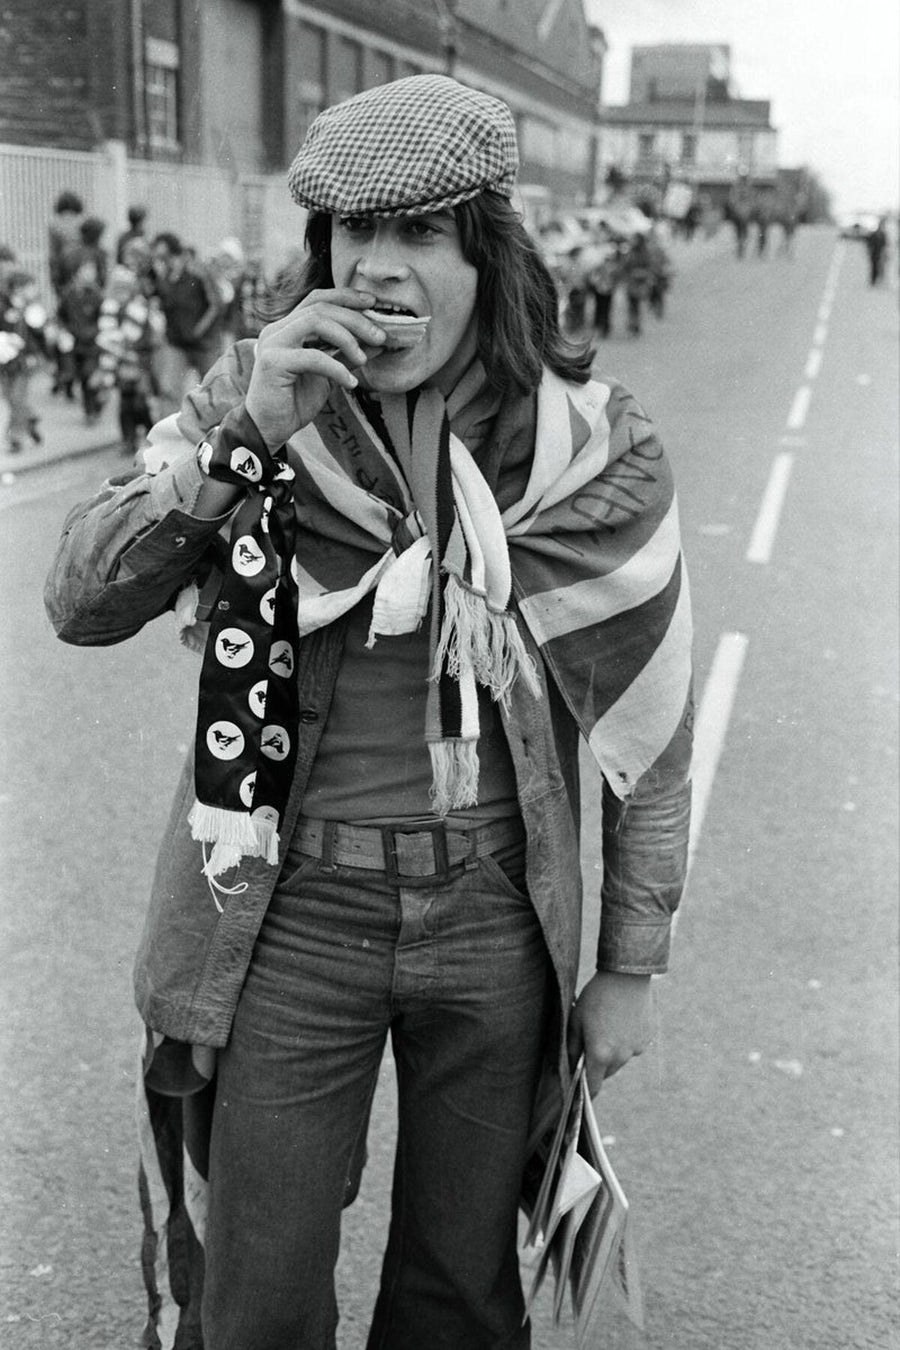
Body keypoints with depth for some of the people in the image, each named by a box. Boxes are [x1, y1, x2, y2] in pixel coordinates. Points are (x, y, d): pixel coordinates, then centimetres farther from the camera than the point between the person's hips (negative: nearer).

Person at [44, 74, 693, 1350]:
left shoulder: (590, 445, -9)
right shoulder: (253, 394, -6)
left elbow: (649, 726, -1)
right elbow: (82, 603, -12)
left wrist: (631, 969, 3)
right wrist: (249, 434, -24)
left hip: (494, 920, 0)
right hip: (289, 916, 0)